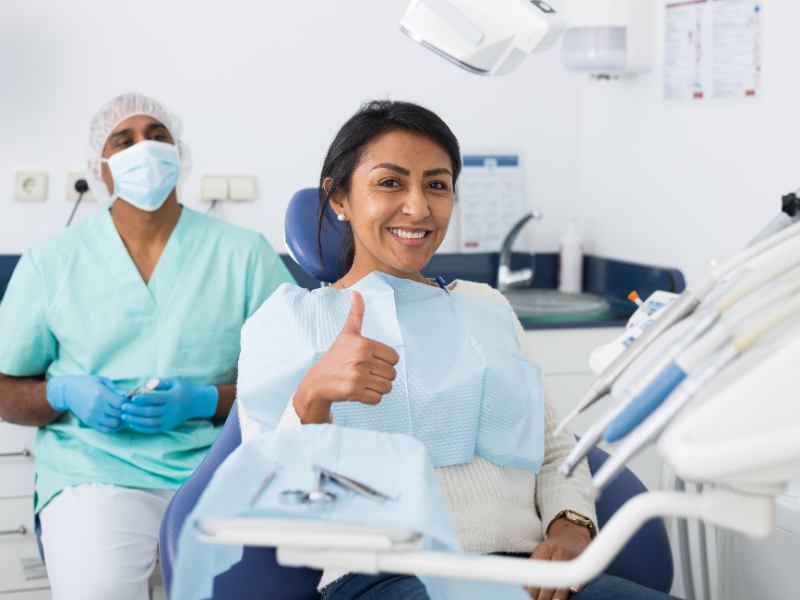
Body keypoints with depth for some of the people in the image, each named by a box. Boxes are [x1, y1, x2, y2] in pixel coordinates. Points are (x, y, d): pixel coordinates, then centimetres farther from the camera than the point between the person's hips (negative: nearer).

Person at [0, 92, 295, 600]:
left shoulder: (245, 254, 7)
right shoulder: (50, 263, 10)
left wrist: (203, 401, -11)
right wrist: (66, 394, -7)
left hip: (217, 469, 1)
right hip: (94, 475, 0)